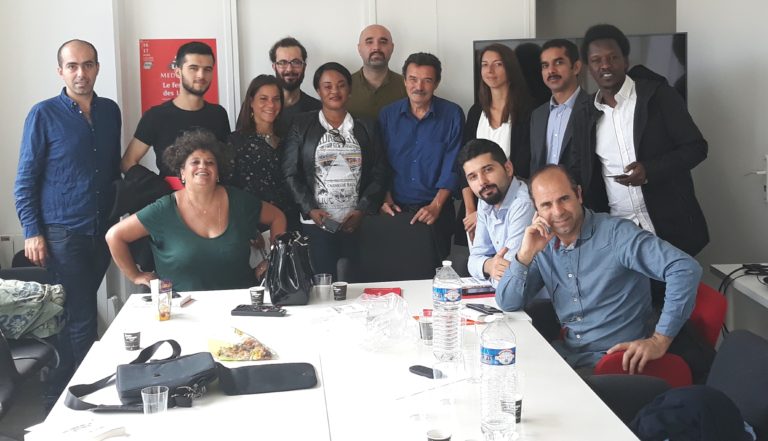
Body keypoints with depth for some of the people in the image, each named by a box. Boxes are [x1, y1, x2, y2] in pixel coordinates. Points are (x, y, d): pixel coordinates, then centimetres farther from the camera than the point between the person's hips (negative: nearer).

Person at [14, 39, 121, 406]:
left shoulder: (110, 111, 6)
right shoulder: (44, 114, -8)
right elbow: (25, 180, -6)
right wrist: (32, 233, -11)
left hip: (103, 231, 4)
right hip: (62, 234, -4)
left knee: (82, 312, 14)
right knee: (79, 318, -4)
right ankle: (60, 399, 10)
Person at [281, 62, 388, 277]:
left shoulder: (366, 129, 9)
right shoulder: (302, 126, 5)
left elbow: (378, 173, 6)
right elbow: (290, 173, 1)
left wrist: (362, 210, -6)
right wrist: (310, 210, -10)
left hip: (357, 223, 2)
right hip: (317, 223, -1)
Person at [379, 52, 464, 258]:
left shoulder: (452, 115, -3)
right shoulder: (388, 115, 3)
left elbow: (452, 165, -6)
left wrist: (436, 205, -14)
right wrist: (386, 199, -7)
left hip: (437, 210, -1)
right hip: (396, 209, 2)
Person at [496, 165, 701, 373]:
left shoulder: (616, 233, -13)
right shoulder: (544, 244, 5)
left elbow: (685, 269, -22)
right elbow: (507, 303, 4)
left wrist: (659, 341, -23)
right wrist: (526, 253, -11)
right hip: (566, 356, 6)